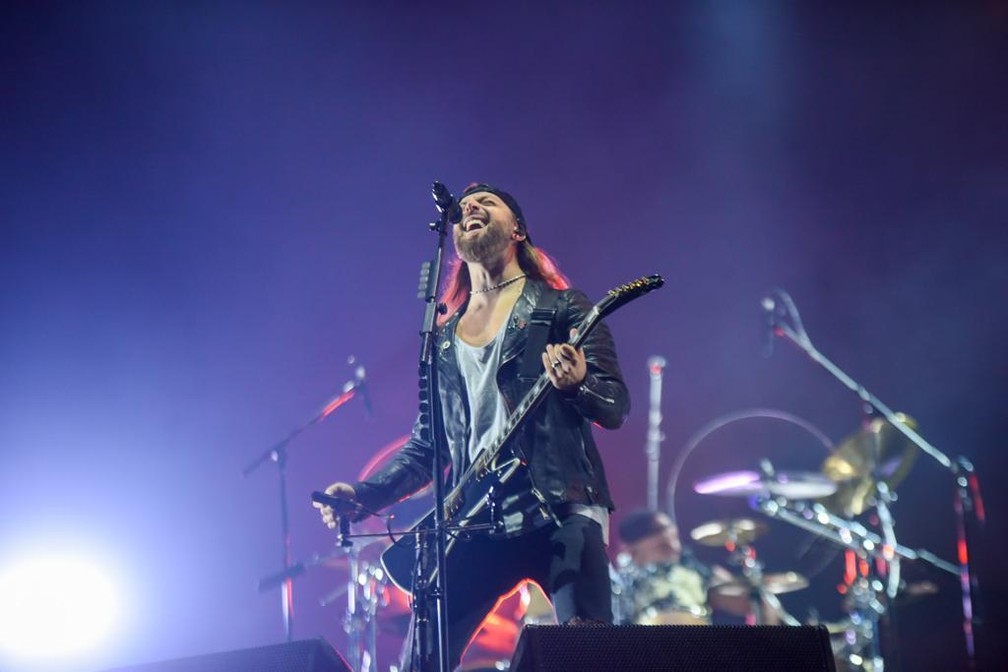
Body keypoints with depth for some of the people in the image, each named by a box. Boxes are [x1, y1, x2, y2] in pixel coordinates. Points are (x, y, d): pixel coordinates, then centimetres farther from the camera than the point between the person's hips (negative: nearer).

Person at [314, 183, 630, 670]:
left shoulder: (561, 307, 7)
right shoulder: (442, 338, 21)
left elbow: (616, 408, -1)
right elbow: (428, 444, 23)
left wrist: (578, 383, -23)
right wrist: (364, 495, 8)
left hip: (561, 512, -4)